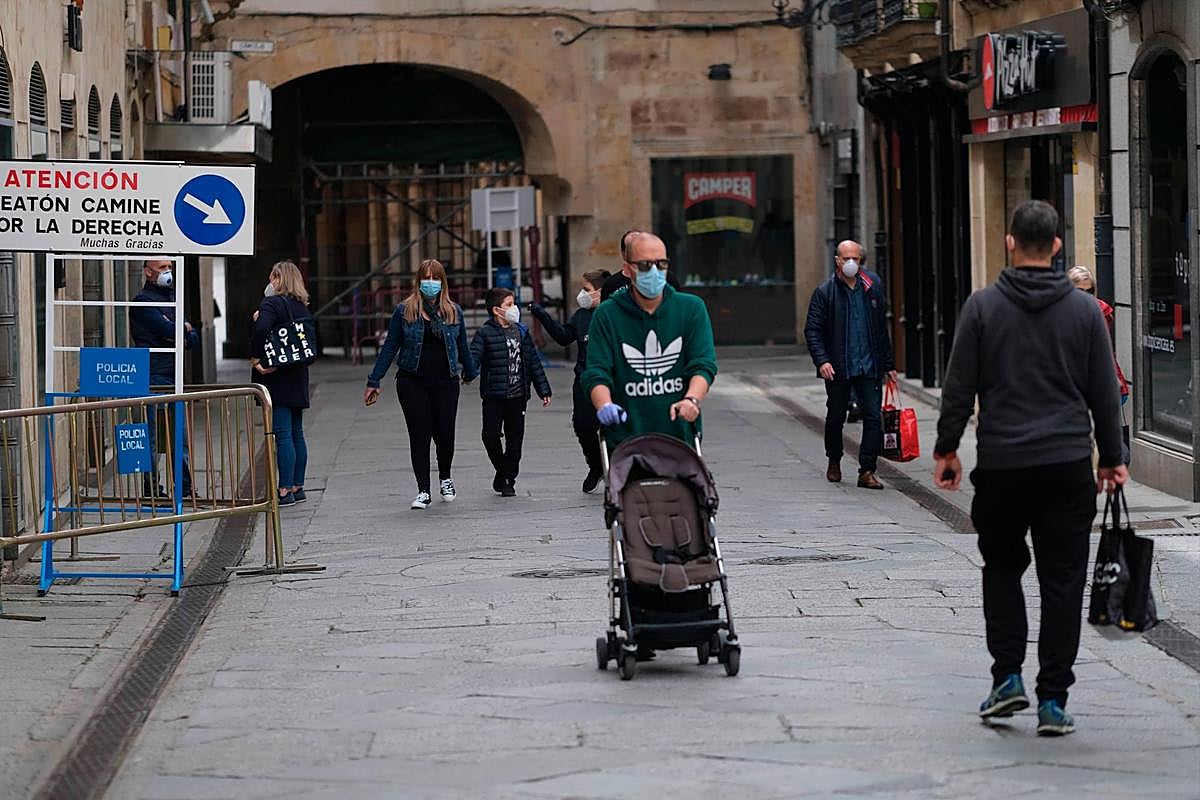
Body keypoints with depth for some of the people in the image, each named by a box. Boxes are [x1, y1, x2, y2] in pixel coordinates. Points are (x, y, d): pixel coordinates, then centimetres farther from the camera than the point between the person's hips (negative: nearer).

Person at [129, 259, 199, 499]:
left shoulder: (172, 298, 20)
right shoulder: (143, 301, -7)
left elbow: (194, 339, 13)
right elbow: (169, 330, -19)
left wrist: (179, 333, -7)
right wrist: (185, 328, 1)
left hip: (173, 377, 8)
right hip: (154, 377, -8)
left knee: (180, 436, 10)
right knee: (153, 436, -5)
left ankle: (185, 488, 15)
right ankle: (151, 487, -1)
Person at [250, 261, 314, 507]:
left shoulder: (272, 303, -11)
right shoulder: (301, 306, 12)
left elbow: (262, 328, -28)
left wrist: (256, 358, -17)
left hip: (277, 377, -8)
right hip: (298, 376, 8)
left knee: (282, 434, -7)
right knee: (296, 433, 13)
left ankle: (285, 490, -8)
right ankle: (297, 487, 18)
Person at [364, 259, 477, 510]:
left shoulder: (453, 311, 7)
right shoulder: (405, 311, 2)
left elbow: (462, 346, 20)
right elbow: (389, 347, 5)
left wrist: (470, 372, 32)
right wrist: (373, 382, 5)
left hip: (445, 383, 1)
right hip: (412, 383, -1)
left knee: (445, 434, 0)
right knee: (419, 435, -3)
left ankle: (445, 478, 28)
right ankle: (423, 491, 3)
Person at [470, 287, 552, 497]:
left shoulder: (521, 332, 10)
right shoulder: (485, 333, -3)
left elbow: (534, 362, 15)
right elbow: (474, 356, -15)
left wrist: (544, 390, 14)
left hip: (517, 395, 4)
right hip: (494, 395, -4)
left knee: (514, 438, 5)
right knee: (491, 435, -12)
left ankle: (509, 480, 16)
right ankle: (502, 471, 11)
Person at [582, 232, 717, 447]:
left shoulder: (692, 309, 7)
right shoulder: (607, 315, 3)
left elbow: (703, 365, -2)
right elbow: (596, 373, -3)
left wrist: (691, 399, -24)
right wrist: (604, 405, -26)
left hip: (680, 436, 1)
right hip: (625, 436, -1)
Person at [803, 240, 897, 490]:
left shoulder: (873, 287, 5)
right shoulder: (825, 292, -3)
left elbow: (882, 329, 11)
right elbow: (812, 329, -5)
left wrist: (888, 365, 12)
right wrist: (821, 360, -19)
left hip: (868, 366, 1)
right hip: (837, 368, -1)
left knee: (874, 417, -7)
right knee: (836, 418, 12)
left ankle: (867, 471, -4)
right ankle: (834, 462, 34)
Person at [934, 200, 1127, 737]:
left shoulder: (983, 307, -3)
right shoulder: (1084, 310, 1)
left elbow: (959, 387, -2)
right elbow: (1104, 393, 5)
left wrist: (947, 448, 9)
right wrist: (1112, 458, 14)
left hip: (1001, 465, 0)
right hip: (1068, 464, 0)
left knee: (1002, 567, 18)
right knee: (1062, 581, 4)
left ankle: (1007, 676, 6)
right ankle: (1053, 701, 1)